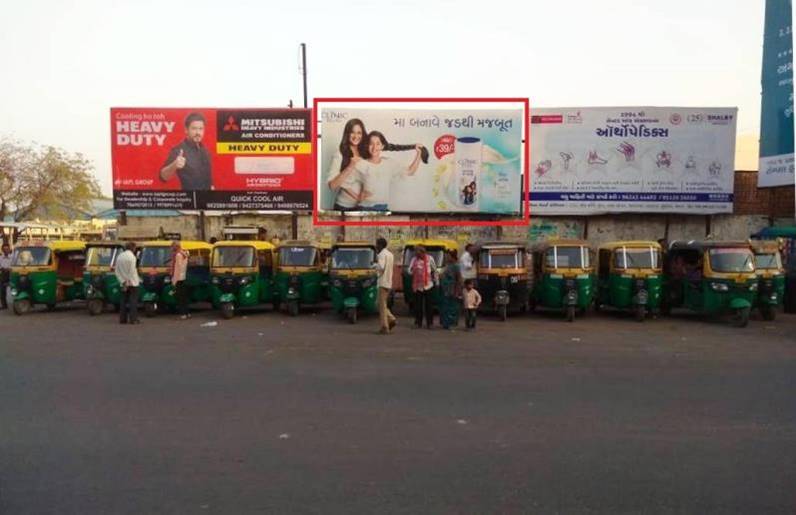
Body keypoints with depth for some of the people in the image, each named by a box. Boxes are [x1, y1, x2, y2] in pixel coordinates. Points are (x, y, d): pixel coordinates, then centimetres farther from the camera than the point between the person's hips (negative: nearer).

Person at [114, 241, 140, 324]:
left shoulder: (119, 256, 9)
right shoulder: (131, 256, -11)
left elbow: (116, 271, 5)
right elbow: (132, 270, -18)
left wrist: (123, 281, -1)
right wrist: (128, 281, -10)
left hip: (124, 283, 6)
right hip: (132, 283, -6)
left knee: (124, 301, 11)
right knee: (133, 301, -3)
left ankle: (122, 319, 11)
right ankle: (133, 319, -7)